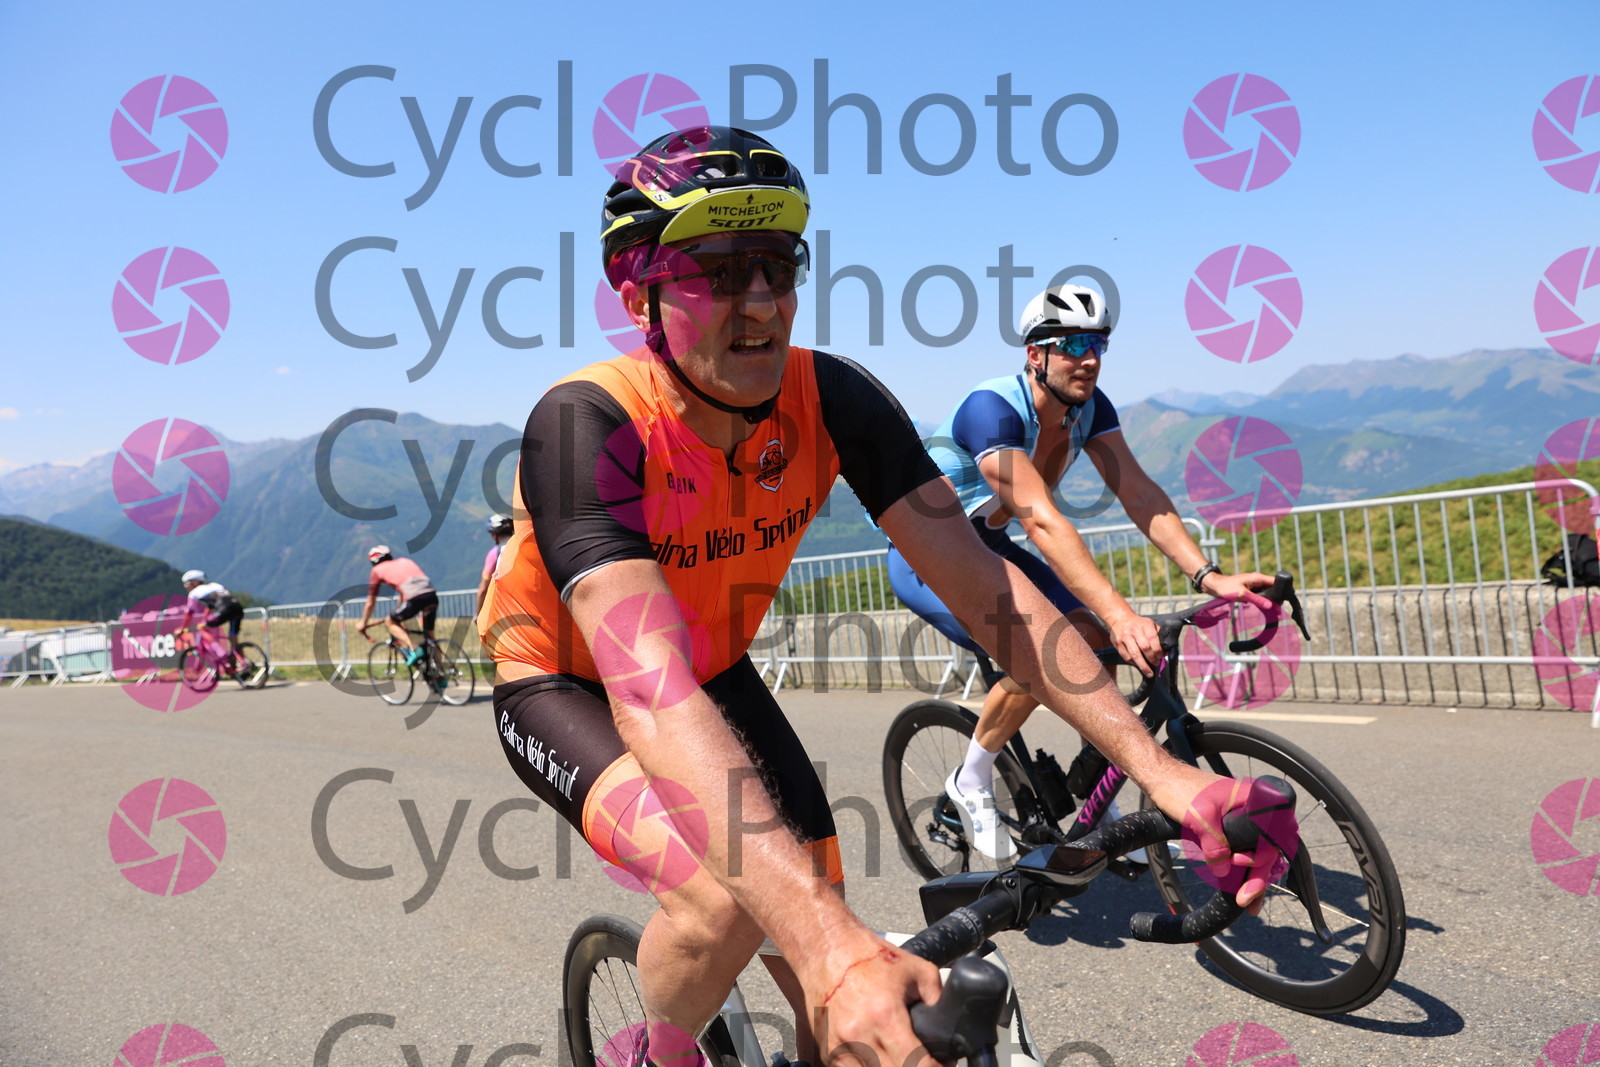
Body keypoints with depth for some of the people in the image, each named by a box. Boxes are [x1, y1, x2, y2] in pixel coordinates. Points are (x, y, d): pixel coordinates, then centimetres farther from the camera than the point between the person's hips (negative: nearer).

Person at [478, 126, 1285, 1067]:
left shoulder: (832, 399, -22)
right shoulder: (588, 426, -35)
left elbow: (986, 587, -23)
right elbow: (651, 696, -46)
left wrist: (1158, 767, -33)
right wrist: (834, 947, -55)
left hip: (716, 672, 4)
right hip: (567, 688, -4)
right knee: (725, 900, -29)